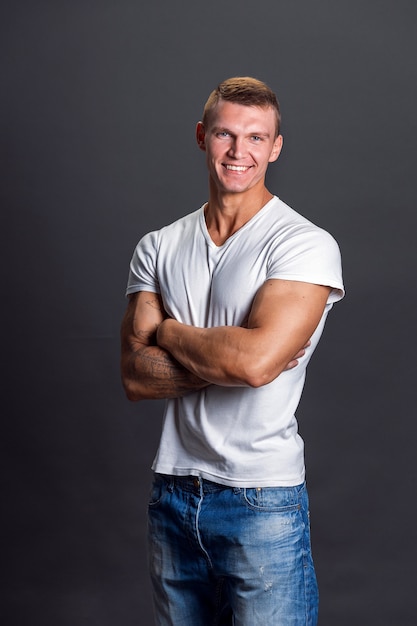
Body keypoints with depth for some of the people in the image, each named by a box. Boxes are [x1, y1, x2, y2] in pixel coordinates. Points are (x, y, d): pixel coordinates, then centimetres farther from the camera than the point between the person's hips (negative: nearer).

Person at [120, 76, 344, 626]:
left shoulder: (307, 245, -10)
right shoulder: (158, 248, 5)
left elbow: (254, 361, -23)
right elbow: (135, 378, -3)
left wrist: (169, 331, -7)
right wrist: (225, 357, -16)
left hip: (264, 502, -4)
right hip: (173, 493, 5)